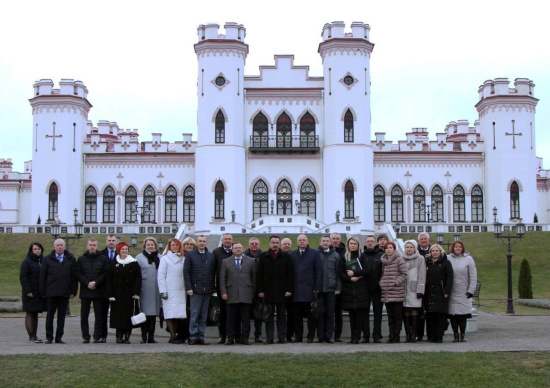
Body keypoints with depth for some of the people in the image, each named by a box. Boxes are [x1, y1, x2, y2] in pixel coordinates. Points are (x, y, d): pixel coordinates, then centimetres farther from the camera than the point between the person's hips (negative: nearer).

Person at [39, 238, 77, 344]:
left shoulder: (71, 259, 6)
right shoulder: (47, 259, 6)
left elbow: (74, 277, 5)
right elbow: (42, 277, 5)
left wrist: (73, 292, 0)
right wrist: (43, 292, -2)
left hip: (65, 293, 1)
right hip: (51, 293, 0)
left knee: (62, 316, 5)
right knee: (50, 315, 4)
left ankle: (59, 337, 10)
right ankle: (49, 337, 10)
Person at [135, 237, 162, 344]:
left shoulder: (160, 258, 11)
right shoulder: (139, 257, 5)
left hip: (156, 290, 3)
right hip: (144, 290, -2)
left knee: (153, 313, 5)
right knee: (145, 312, -4)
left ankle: (151, 336, 10)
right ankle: (144, 336, 2)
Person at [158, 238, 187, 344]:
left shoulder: (183, 259, 13)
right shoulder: (165, 259, 3)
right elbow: (161, 276, -1)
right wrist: (163, 291, -8)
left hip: (181, 291, 4)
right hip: (169, 291, -4)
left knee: (178, 314, 0)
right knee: (171, 314, -7)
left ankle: (175, 335, 6)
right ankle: (173, 336, -5)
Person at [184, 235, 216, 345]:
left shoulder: (211, 256, 11)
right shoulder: (190, 255, 3)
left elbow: (214, 272, 11)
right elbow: (186, 272, 0)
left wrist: (213, 287, 5)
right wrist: (189, 288, -8)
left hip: (207, 290, 3)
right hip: (196, 289, -3)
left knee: (204, 315, 6)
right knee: (194, 314, -4)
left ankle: (201, 336, 10)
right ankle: (193, 337, 1)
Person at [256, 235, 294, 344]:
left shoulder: (286, 257, 6)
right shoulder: (263, 256, 7)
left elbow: (290, 274, 3)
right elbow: (259, 275, 4)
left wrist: (289, 289, -5)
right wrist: (260, 290, -3)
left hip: (282, 292, 0)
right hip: (268, 292, 0)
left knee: (282, 316, 4)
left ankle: (282, 337, 8)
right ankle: (269, 338, 4)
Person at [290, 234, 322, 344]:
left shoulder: (315, 253, 6)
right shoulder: (292, 255, 13)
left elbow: (319, 271, 1)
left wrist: (317, 287, -6)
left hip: (310, 289, -2)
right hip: (296, 290, 2)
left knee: (311, 315, 0)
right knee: (297, 315, 4)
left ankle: (311, 336, 6)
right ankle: (298, 336, 10)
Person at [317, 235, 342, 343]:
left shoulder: (336, 256, 9)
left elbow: (338, 273, 9)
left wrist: (338, 288, 0)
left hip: (331, 289, 1)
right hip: (319, 289, -1)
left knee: (330, 313, 1)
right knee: (320, 313, 1)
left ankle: (329, 336, 6)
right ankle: (320, 336, 7)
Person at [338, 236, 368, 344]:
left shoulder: (362, 257, 7)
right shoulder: (344, 258, 10)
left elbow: (366, 270, -4)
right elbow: (340, 273, 2)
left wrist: (354, 273, -10)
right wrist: (350, 278, -12)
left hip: (361, 288, -1)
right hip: (348, 289, 1)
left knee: (360, 312, -6)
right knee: (351, 313, 2)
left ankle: (357, 336, -6)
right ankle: (353, 336, 6)